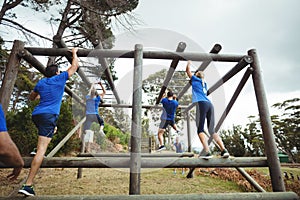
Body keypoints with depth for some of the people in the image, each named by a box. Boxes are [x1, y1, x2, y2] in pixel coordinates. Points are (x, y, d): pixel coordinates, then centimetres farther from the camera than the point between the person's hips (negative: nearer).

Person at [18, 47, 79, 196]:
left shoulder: (41, 82, 18)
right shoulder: (59, 78, 4)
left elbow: (31, 97, 32)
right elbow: (74, 66, 13)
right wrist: (74, 53, 27)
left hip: (36, 114, 7)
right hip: (48, 115, -7)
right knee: (42, 149, -11)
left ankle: (38, 151, 27)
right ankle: (28, 185, -14)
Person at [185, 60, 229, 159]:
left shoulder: (195, 79, 16)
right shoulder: (204, 83, 31)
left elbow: (188, 71, 26)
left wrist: (188, 63, 46)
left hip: (201, 104, -6)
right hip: (210, 104, 6)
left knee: (200, 129, -11)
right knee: (212, 130, 6)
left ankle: (207, 152, -25)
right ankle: (224, 150, -9)